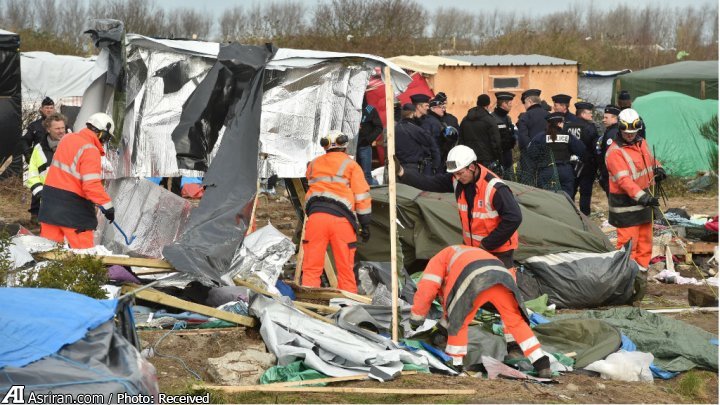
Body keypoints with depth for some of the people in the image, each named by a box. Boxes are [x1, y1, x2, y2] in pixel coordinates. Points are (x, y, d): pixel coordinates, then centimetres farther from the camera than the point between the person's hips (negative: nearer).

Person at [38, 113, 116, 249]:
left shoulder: (67, 138, 8)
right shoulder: (90, 151, -16)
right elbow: (92, 185, -22)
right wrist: (107, 205, -18)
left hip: (50, 198, 8)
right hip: (73, 206, -8)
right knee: (83, 249, -2)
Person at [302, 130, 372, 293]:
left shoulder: (314, 164, 19)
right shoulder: (351, 165, 10)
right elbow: (362, 196, 5)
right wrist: (365, 225, 8)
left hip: (315, 215, 2)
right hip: (341, 218, -2)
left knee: (311, 267, 3)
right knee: (345, 268, 4)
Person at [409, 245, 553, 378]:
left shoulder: (437, 260, 30)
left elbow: (425, 291, 14)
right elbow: (452, 295, 57)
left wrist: (415, 319, 28)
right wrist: (443, 327, 65)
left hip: (476, 279, -6)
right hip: (502, 273, 6)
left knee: (458, 323, 15)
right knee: (516, 321, 17)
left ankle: (454, 364, 20)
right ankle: (541, 363, 11)